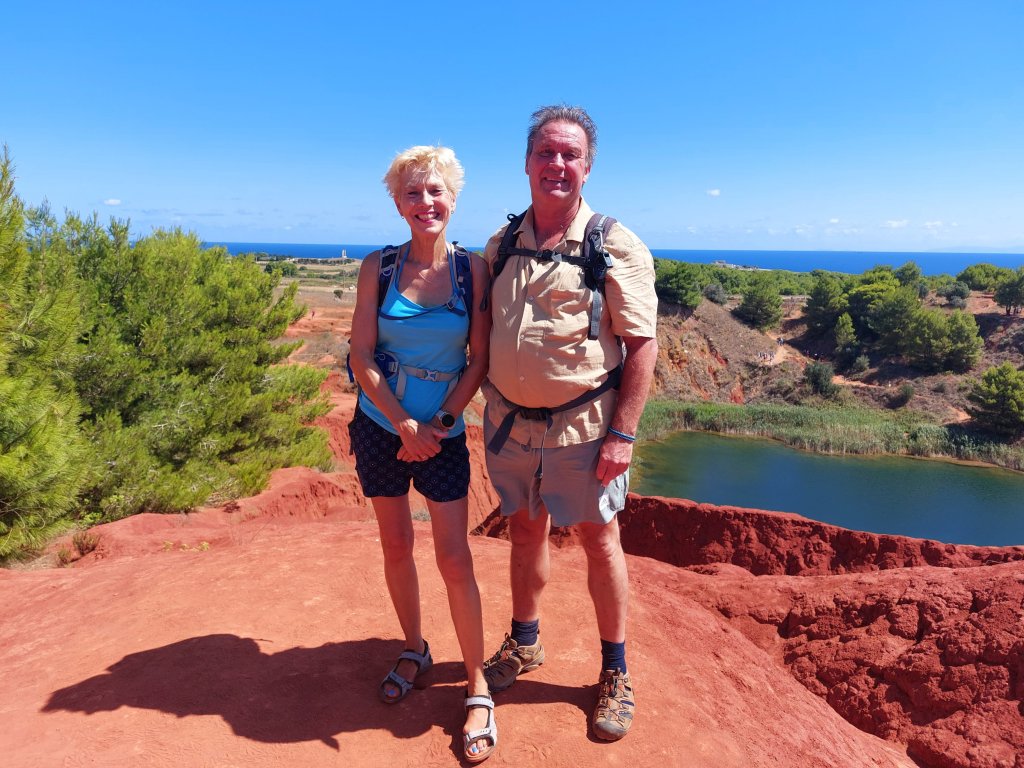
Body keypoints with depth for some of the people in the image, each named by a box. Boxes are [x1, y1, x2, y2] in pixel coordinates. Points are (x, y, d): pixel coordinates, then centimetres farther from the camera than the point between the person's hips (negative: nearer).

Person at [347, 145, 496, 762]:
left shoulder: (473, 268, -4)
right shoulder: (378, 267, -3)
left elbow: (481, 359, -4)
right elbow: (361, 356, -5)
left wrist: (439, 422, -12)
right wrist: (404, 426, -12)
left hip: (444, 433, -1)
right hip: (381, 427, 2)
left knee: (454, 557, -1)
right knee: (396, 548, 13)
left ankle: (478, 686, 14)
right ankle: (415, 651, 36)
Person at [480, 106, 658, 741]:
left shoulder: (616, 247, -8)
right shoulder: (501, 245, 6)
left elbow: (643, 343, -10)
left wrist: (623, 433, -15)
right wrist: (492, 405, 8)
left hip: (583, 422, -4)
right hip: (511, 421, 4)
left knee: (599, 539, 8)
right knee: (526, 530, 18)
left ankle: (616, 671, 27)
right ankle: (524, 642, 39)